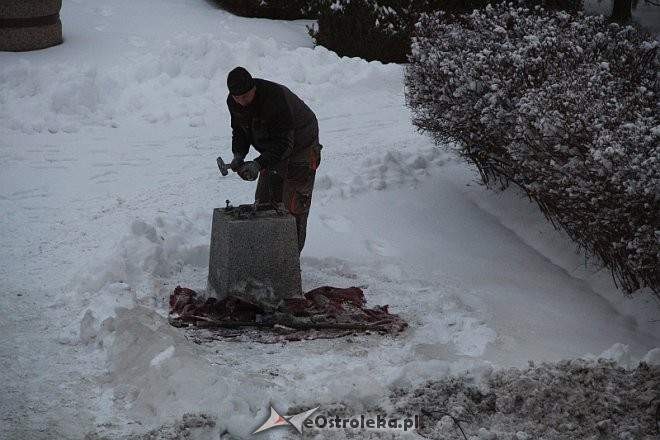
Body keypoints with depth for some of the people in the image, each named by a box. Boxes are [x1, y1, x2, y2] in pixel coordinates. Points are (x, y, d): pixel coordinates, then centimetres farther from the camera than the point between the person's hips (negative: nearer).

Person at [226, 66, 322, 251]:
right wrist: (238, 155, -16)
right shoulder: (233, 102, -12)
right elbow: (239, 130, 4)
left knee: (293, 207, -10)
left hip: (300, 148, -7)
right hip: (271, 153, 7)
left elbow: (284, 143, -34)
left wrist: (259, 164, -43)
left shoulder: (275, 98, -36)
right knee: (263, 202, 8)